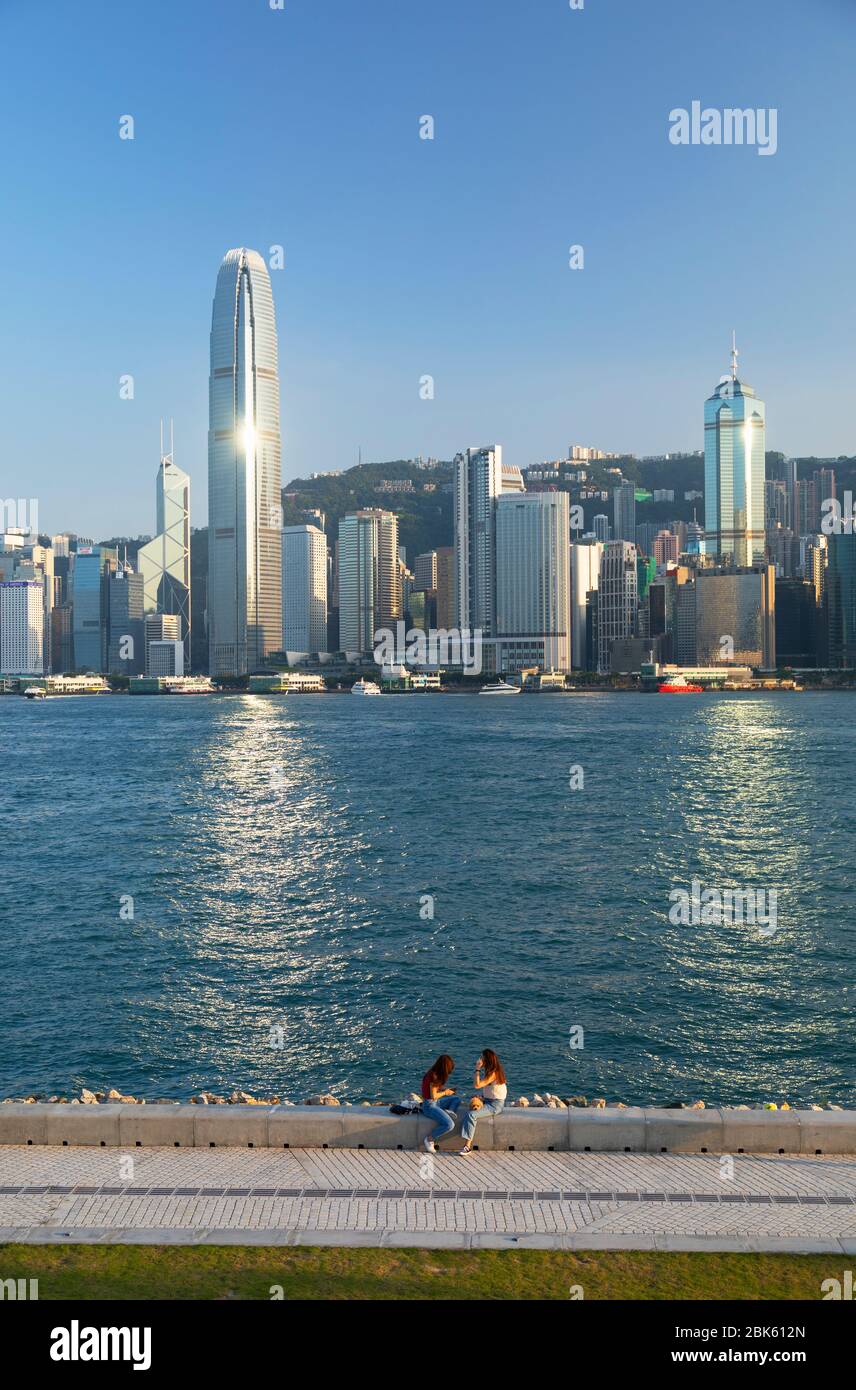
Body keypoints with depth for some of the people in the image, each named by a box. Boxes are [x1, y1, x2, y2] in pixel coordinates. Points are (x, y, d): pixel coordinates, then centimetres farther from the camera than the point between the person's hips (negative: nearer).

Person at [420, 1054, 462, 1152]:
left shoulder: (435, 1073, 6)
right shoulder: (433, 1076, -22)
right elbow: (433, 1096, -22)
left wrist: (445, 1089, 7)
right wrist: (445, 1093, -6)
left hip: (435, 1103, 10)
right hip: (429, 1105, -10)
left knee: (457, 1099, 15)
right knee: (449, 1125, -22)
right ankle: (429, 1140, -10)